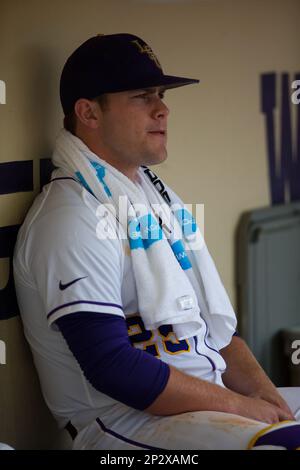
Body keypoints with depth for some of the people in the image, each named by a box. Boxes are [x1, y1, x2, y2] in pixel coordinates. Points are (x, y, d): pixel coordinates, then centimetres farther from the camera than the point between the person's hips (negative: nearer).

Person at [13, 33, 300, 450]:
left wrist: (264, 395, 2)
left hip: (218, 397, 9)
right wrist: (241, 407, -14)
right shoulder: (70, 217, -11)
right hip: (126, 419, -9)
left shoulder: (159, 194, 17)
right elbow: (112, 366, -19)